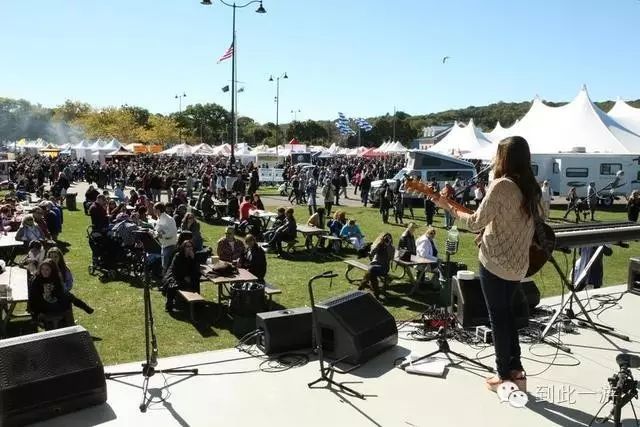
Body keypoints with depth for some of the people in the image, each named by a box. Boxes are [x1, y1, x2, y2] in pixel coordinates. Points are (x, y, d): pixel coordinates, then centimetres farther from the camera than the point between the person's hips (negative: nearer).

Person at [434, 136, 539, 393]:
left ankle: (505, 377, 16)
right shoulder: (531, 188, 5)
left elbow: (476, 223, -16)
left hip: (495, 262, -7)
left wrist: (448, 207, -3)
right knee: (507, 312, 21)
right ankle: (516, 370, 26)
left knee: (498, 316, 6)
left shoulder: (501, 185, -19)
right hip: (518, 264, 7)